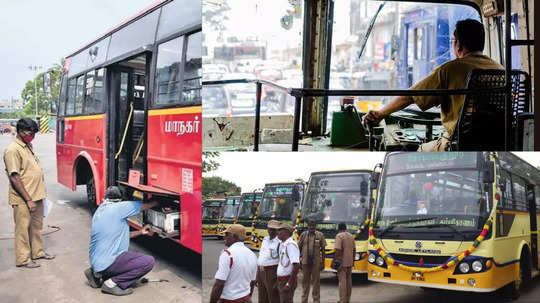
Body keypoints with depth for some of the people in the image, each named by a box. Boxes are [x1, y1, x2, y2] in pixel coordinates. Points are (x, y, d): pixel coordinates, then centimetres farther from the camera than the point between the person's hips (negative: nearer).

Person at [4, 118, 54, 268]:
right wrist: (28, 200, -20)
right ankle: (23, 259, 15)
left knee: (36, 226, 19)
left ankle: (37, 251, 33)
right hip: (23, 200, -8)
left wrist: (38, 195, 17)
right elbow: (14, 178, -20)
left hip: (36, 197, 8)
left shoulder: (28, 146, 10)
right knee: (23, 228, 4)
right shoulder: (13, 150, -17)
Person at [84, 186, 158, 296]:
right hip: (107, 263, -9)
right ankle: (112, 283, -10)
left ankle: (97, 274, 15)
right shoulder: (118, 208, -13)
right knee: (148, 262, -11)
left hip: (95, 261, 9)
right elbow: (145, 206, -6)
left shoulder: (99, 210, 14)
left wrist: (140, 232, 21)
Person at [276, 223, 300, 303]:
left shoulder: (291, 245, -17)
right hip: (281, 280, 9)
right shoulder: (282, 245, 12)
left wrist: (289, 284, -24)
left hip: (287, 281, -9)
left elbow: (296, 266, -24)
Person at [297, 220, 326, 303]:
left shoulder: (320, 235, 1)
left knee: (316, 282, 3)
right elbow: (299, 248, 8)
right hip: (305, 262, 1)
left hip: (316, 262, -1)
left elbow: (323, 250, 4)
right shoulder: (303, 235, 3)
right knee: (305, 282, 11)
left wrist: (323, 262, 2)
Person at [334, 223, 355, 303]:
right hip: (350, 262, 7)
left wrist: (335, 260, -14)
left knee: (342, 281, -4)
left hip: (342, 262, -7)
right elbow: (354, 250, 14)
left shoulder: (339, 236, -11)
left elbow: (338, 250, -19)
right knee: (348, 280, 12)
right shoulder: (351, 236, 10)